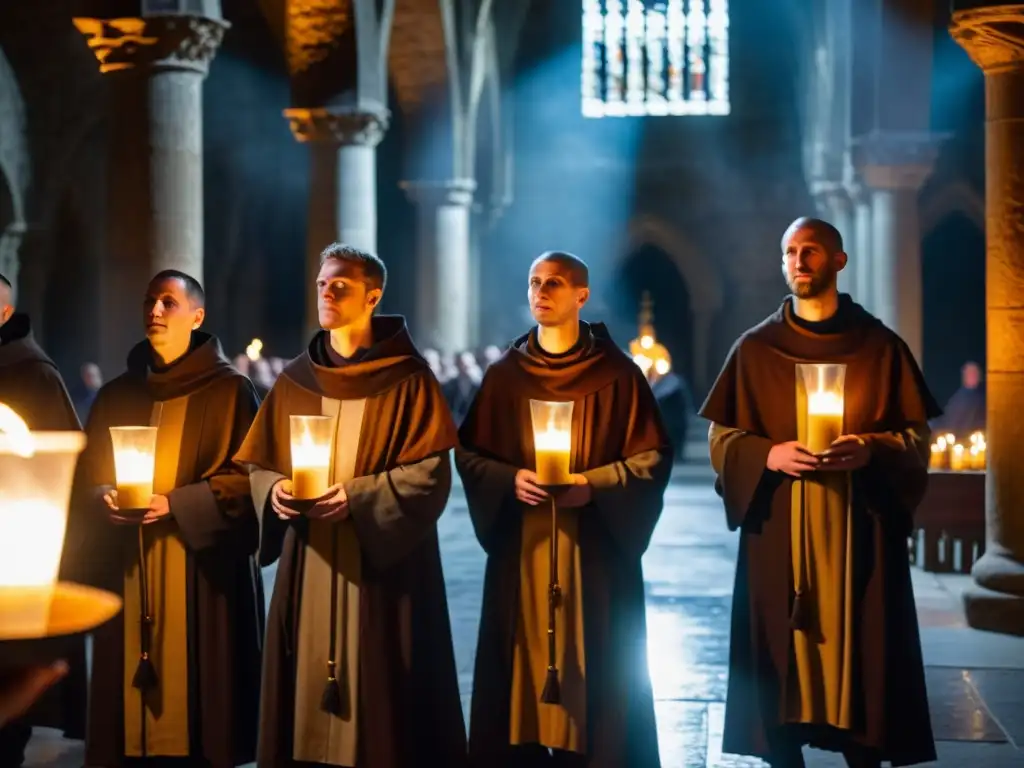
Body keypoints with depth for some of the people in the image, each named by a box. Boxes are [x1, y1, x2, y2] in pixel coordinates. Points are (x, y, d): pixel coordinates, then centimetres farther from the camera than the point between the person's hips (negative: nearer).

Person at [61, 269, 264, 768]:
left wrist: (174, 504, -17)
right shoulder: (117, 395, 13)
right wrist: (104, 498, -9)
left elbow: (248, 476, -7)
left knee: (196, 701, -4)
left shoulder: (230, 391, 0)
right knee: (128, 699, 2)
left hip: (199, 568, -4)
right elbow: (86, 476, 14)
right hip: (126, 570, 4)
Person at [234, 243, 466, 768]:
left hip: (381, 562, -4)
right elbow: (258, 464, 13)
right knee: (307, 696, 4)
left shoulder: (408, 379, -4)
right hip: (308, 566, 4)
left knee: (382, 699, -3)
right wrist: (276, 489, -9)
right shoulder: (294, 381, 10)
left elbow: (431, 471, -10)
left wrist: (357, 496, -20)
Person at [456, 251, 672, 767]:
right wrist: (511, 479, -13)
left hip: (594, 550, -2)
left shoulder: (618, 375, -1)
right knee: (522, 659, 2)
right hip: (521, 550, 2)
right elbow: (468, 453, 7)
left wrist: (593, 484, -17)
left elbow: (653, 457, -2)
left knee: (592, 664, 0)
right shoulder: (502, 376, 7)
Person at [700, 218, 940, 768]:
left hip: (859, 531, 0)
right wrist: (769, 457, -13)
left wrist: (869, 450, -16)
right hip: (778, 533, 1)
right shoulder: (754, 348, 6)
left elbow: (917, 438, 4)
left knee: (861, 658, 0)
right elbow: (720, 438, 6)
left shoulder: (881, 346, 4)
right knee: (778, 664, 1)